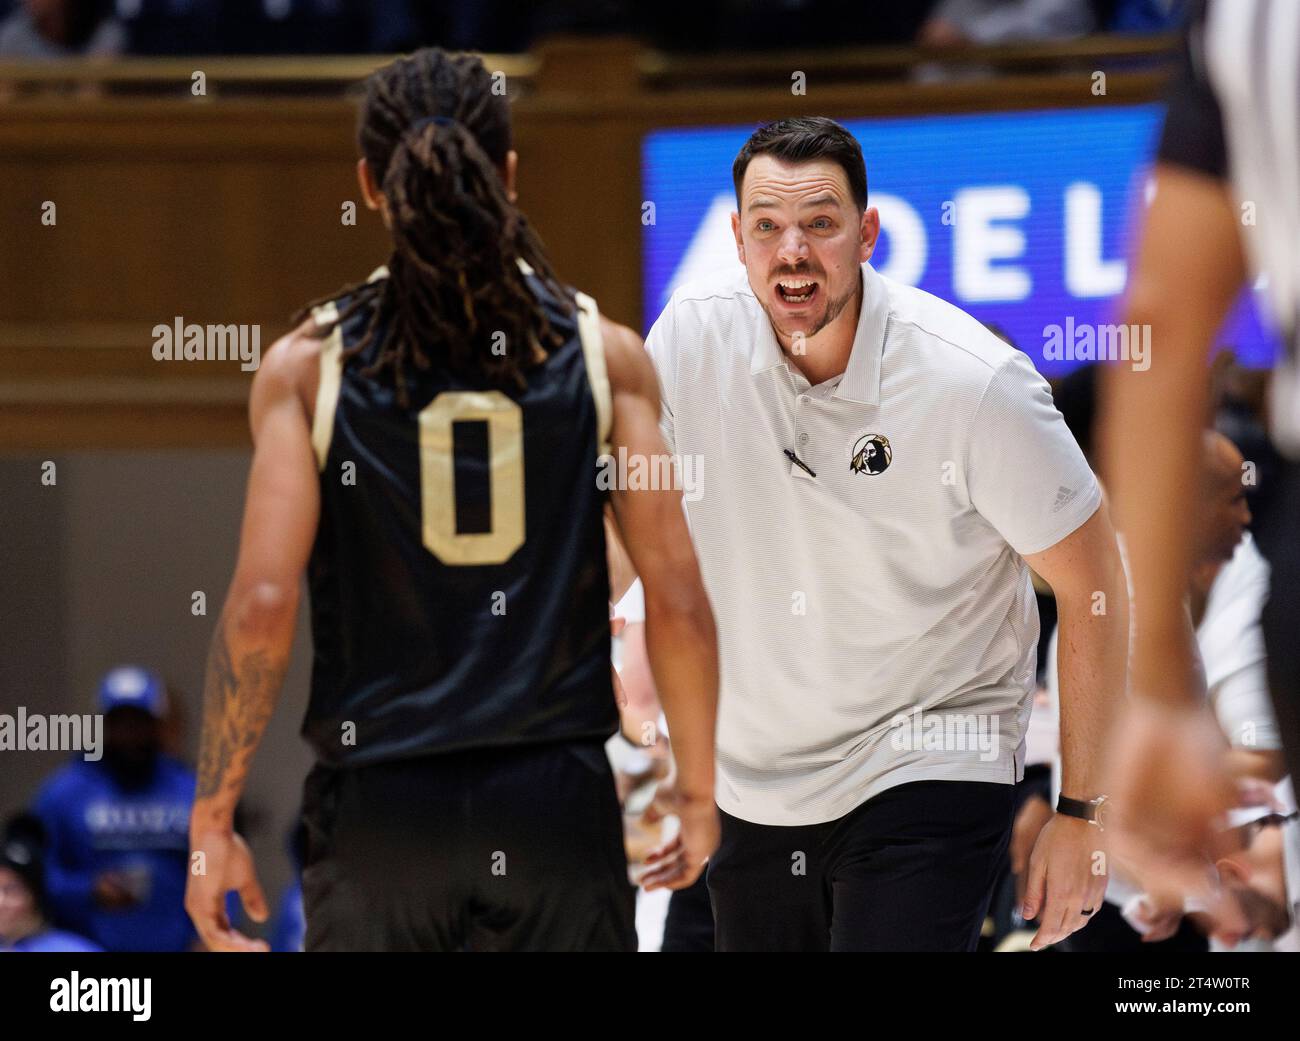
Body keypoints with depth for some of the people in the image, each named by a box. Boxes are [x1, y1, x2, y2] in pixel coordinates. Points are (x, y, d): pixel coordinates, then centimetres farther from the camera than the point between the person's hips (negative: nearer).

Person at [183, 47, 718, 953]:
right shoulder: (604, 353, 2)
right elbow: (678, 600, -1)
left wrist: (212, 819, -2)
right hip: (557, 796, 0)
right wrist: (697, 788, 11)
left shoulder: (309, 363, -1)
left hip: (380, 805, 0)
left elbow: (262, 604, -8)